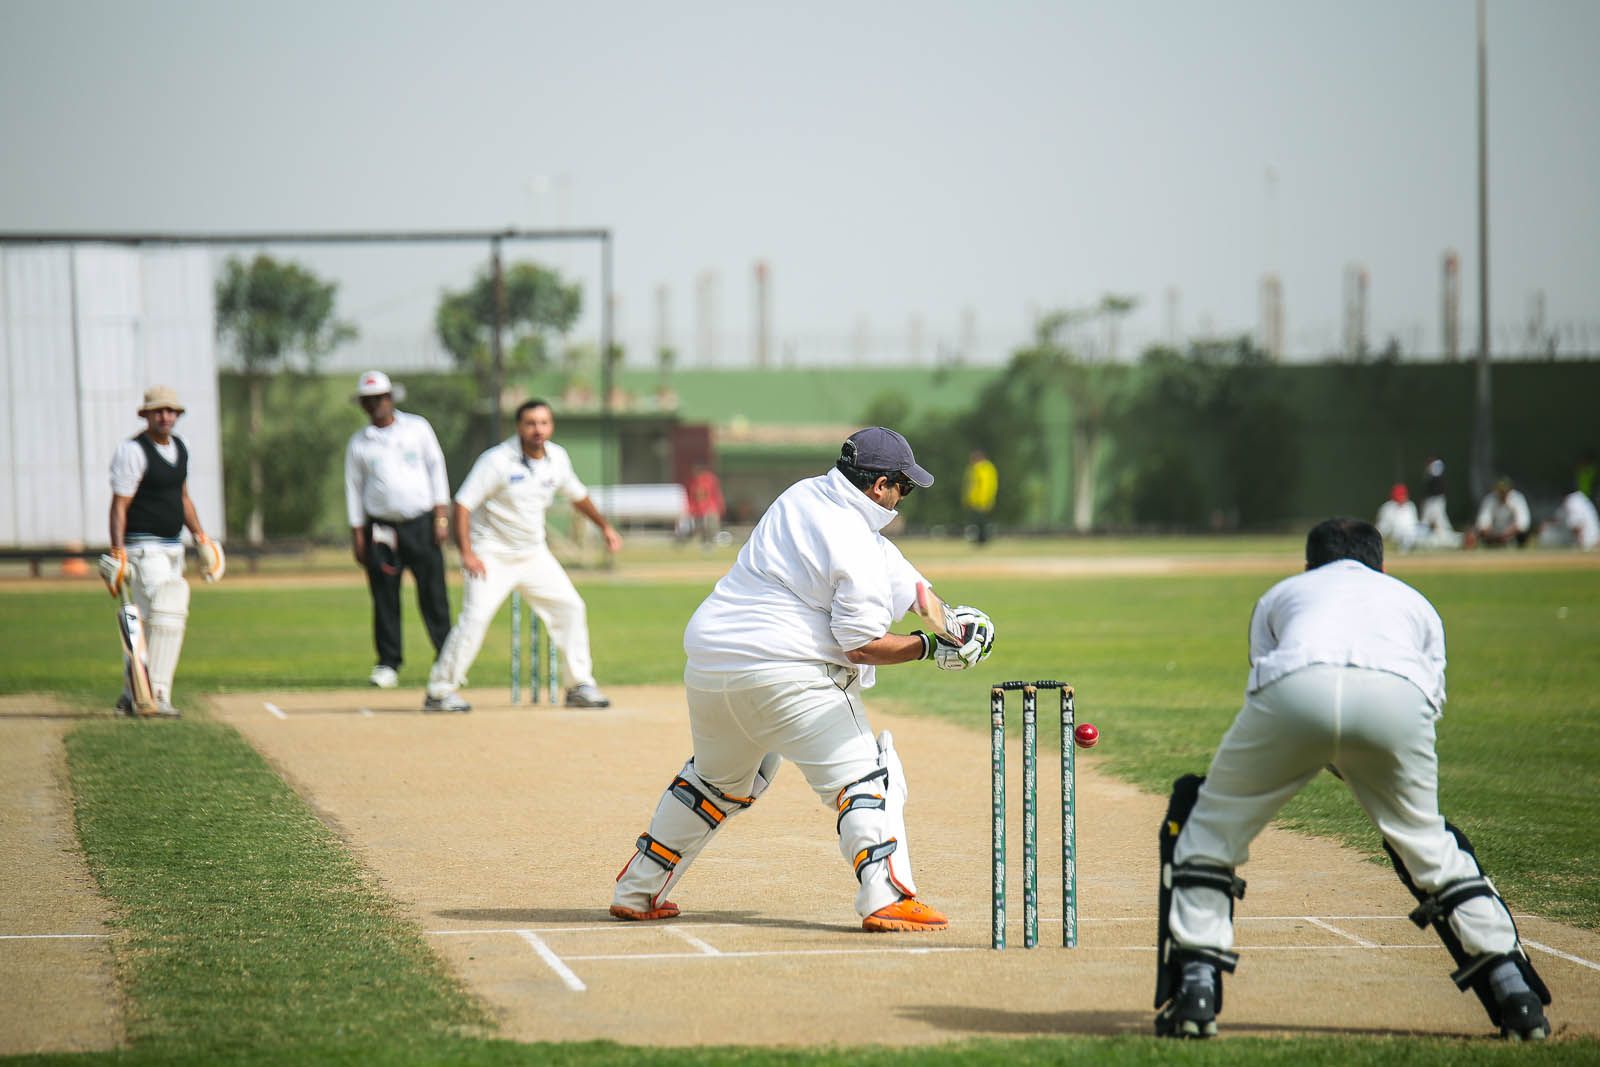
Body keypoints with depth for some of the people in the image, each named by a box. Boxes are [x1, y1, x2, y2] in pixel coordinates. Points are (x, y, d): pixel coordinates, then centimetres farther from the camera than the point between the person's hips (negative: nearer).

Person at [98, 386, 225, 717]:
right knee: (166, 612, -19)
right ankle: (157, 695, -19)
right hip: (143, 548, -9)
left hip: (172, 547, 9)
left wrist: (199, 535, 16)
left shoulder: (179, 447, 13)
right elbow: (119, 505, -15)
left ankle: (130, 695, 21)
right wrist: (117, 552, -22)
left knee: (151, 622, 12)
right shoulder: (133, 451, -12)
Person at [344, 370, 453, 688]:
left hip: (421, 523, -1)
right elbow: (353, 489, 10)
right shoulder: (358, 443, 8)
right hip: (381, 528, 1)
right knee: (385, 599, -1)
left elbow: (436, 468, 6)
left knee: (433, 594, -5)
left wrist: (441, 516, -3)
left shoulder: (417, 428, 6)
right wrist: (357, 536, 4)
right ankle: (388, 664, 6)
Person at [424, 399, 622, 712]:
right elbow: (463, 504, -18)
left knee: (571, 607, 4)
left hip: (534, 554, 6)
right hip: (493, 554, -6)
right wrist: (467, 553, -26)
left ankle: (581, 686, 16)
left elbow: (577, 495, 20)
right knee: (475, 617, -19)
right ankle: (440, 691, -12)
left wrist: (604, 525, 21)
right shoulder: (497, 460, -18)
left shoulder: (557, 458, 0)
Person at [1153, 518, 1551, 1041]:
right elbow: (1431, 700, 30)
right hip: (1398, 694, 1)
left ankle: (1194, 990, 4)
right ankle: (1516, 994, 17)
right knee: (1430, 845, 23)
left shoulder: (1281, 595, 39)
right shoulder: (1413, 601, 41)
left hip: (1295, 685, -1)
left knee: (1207, 828, 17)